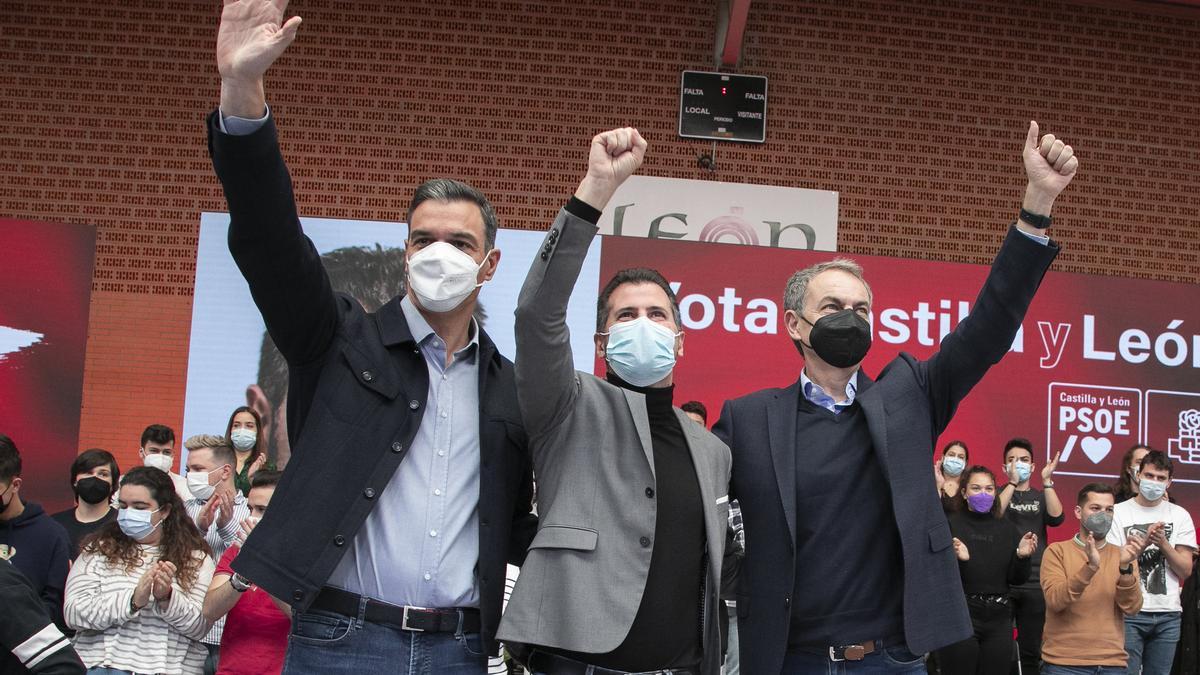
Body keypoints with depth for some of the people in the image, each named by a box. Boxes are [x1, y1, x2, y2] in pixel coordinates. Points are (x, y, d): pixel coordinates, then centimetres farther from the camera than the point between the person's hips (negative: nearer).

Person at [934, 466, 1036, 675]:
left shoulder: (1007, 528, 10)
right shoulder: (949, 524, -3)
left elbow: (1017, 580, 9)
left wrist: (1022, 556, -8)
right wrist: (956, 560, -24)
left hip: (999, 619, 4)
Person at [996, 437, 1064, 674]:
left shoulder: (1042, 497, 13)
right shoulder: (998, 493, 8)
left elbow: (1056, 518, -7)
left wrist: (1047, 480, -14)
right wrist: (1013, 482, -18)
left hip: (1035, 584, 2)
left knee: (1031, 651, 6)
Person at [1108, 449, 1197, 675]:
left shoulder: (1179, 515, 9)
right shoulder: (1118, 512, 1)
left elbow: (1185, 571, 4)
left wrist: (1163, 543, -11)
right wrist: (1143, 542, -17)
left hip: (1168, 614, 3)